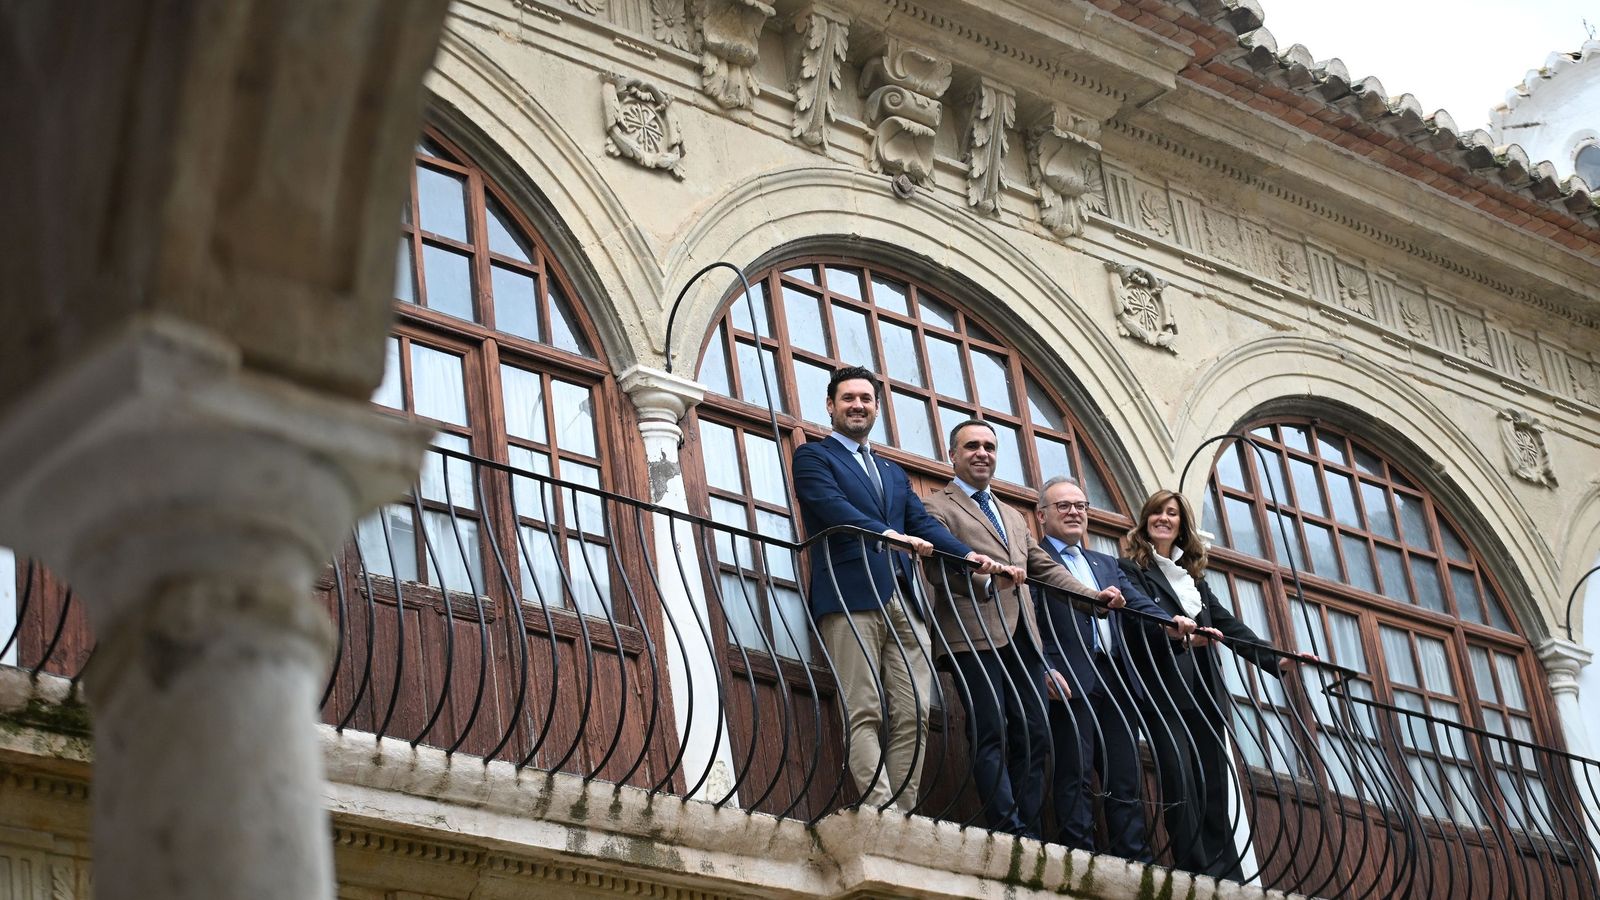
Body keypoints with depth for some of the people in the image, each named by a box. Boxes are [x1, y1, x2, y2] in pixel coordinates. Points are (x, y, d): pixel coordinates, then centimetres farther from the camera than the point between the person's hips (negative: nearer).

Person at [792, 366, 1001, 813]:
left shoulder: (894, 473, 30)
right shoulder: (814, 456, 10)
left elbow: (923, 522, 17)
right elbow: (831, 505, -9)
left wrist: (969, 554, -2)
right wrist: (887, 534, -25)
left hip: (904, 603, 6)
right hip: (851, 597, -6)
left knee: (912, 716, -3)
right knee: (864, 713, -13)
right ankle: (881, 814, -20)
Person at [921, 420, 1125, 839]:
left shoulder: (1013, 517, 31)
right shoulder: (937, 506, 6)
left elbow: (1044, 567, 25)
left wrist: (1093, 595, 11)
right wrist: (986, 577, -26)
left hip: (1021, 636, 7)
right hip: (974, 634, -7)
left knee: (1034, 735, 1)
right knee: (991, 734, -12)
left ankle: (1029, 830, 2)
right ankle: (1009, 829, -15)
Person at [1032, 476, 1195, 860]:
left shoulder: (1108, 565, 27)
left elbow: (1140, 605, 13)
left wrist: (1170, 623, -9)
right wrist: (1047, 670, -20)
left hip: (1116, 680, 6)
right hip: (1072, 679, -6)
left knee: (1126, 778, 2)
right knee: (1076, 775, -9)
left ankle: (1136, 861, 1)